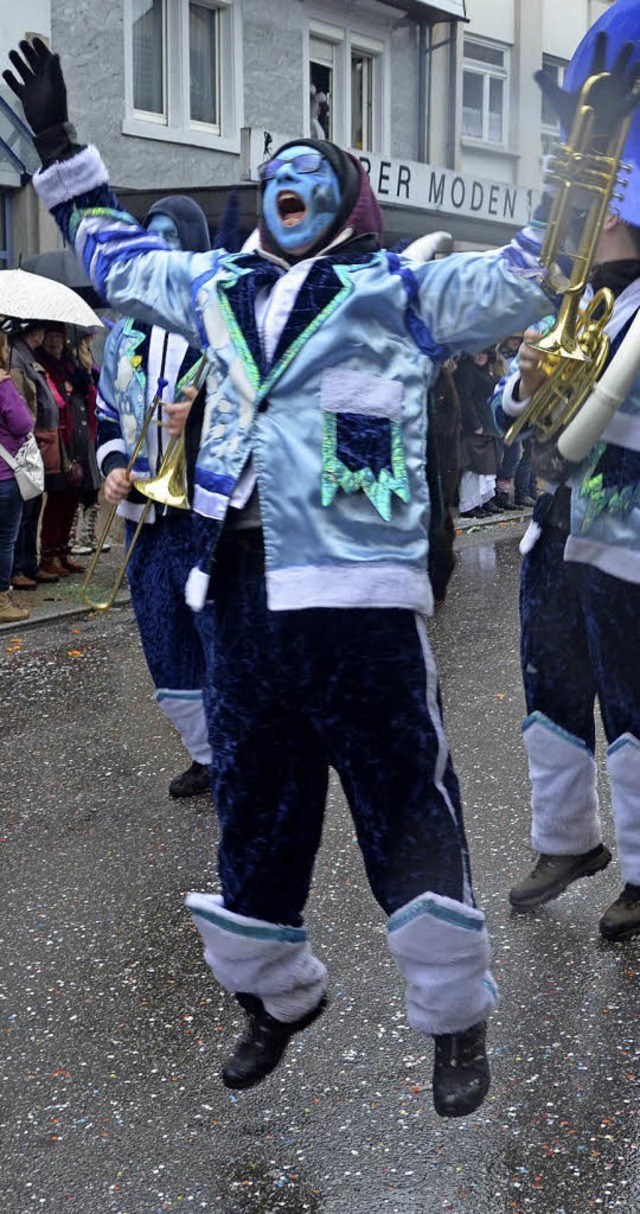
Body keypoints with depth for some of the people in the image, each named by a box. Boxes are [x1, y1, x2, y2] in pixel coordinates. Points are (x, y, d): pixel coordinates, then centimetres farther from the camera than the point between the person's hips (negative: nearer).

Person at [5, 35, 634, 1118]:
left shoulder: (403, 289, 4)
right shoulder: (219, 289, 18)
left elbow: (523, 277, 4)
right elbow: (114, 250, 32)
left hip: (359, 593, -5)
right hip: (241, 591, 6)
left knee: (405, 806, -2)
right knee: (252, 805, 15)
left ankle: (455, 1019, 17)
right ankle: (276, 994, 36)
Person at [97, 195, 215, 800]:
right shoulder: (124, 334, 13)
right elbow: (107, 416, 21)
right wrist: (113, 467, 2)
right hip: (146, 517, 7)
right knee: (166, 648, 14)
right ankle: (206, 756, 31)